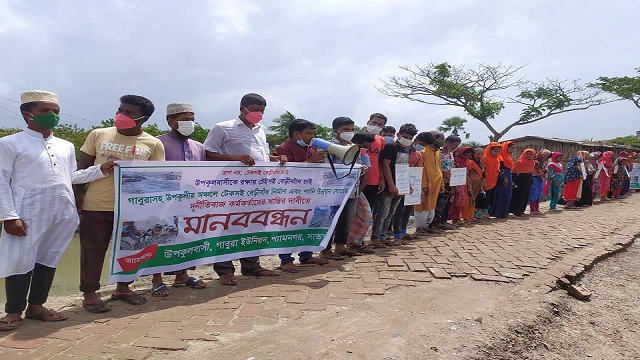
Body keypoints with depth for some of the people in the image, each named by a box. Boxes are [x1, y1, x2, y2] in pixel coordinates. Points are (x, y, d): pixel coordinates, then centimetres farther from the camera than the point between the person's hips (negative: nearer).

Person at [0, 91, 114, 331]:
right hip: (28, 214, -5)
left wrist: (101, 170, 5)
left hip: (63, 213, 5)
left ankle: (36, 305, 23)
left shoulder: (66, 146, 15)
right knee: (19, 260, 1)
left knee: (49, 259, 10)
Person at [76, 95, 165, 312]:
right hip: (96, 205, 0)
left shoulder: (153, 144, 0)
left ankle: (122, 288, 29)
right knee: (93, 250, 6)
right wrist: (77, 194, 0)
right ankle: (89, 293, 20)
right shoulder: (99, 135, 3)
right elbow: (83, 167, 8)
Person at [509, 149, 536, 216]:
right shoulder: (519, 162, -11)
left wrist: (531, 181, 19)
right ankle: (516, 211, 0)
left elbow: (531, 172, 20)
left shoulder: (532, 162, 10)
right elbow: (514, 172, -13)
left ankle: (521, 210, 18)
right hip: (520, 181, -7)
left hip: (528, 182, 7)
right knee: (519, 196, -6)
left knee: (525, 197, 10)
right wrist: (514, 181, -19)